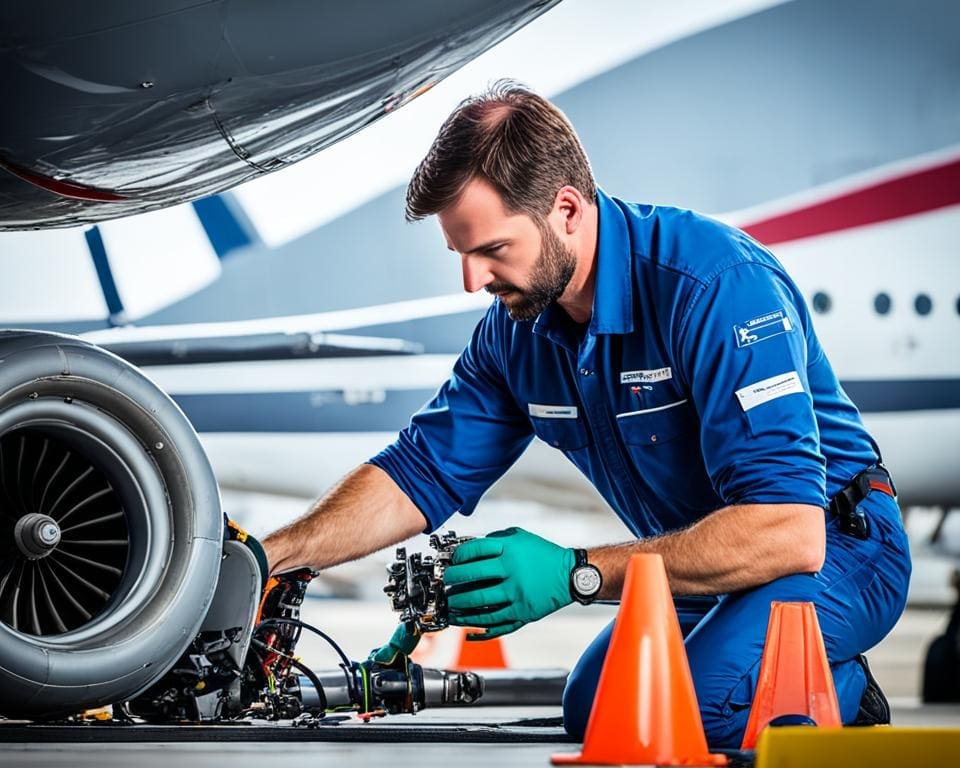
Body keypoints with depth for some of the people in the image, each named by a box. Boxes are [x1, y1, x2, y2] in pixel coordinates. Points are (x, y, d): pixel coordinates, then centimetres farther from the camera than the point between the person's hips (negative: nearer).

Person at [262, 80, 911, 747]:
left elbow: (787, 532, -36)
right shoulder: (515, 328, -3)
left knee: (701, 701, -30)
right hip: (705, 563, 9)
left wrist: (576, 574, -36)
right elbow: (417, 475, 5)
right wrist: (265, 560, -11)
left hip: (835, 545, -9)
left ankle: (845, 705, 1)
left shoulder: (719, 284, -29)